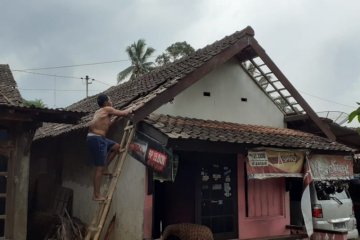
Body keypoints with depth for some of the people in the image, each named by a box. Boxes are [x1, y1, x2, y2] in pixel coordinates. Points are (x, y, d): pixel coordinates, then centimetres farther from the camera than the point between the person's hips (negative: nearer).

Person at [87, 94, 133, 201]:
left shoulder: (99, 112, 20)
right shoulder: (108, 109, -4)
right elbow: (123, 113, 3)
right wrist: (129, 110, 21)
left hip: (99, 138, 9)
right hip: (96, 139, -9)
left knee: (116, 147, 19)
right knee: (99, 168, -5)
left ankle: (105, 168, 19)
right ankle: (96, 195, 0)